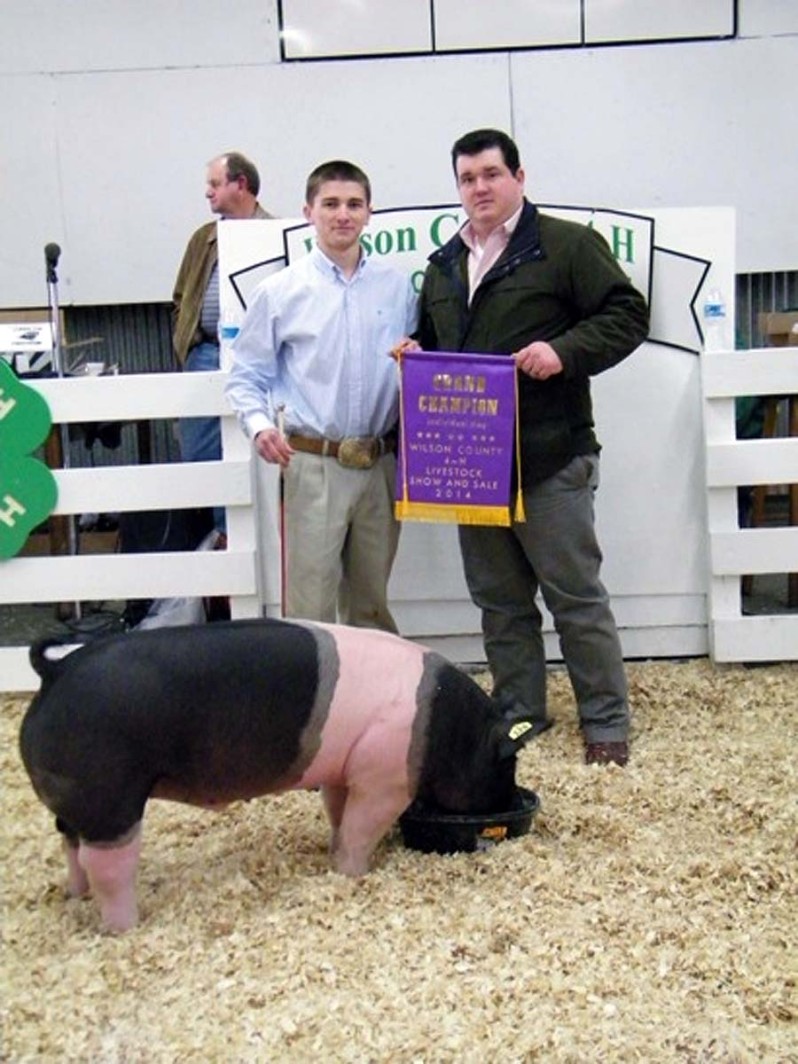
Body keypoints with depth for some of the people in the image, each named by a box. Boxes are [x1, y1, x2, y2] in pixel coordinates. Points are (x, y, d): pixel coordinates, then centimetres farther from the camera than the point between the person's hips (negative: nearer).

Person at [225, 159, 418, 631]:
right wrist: (260, 424, -14)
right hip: (314, 465, -3)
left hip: (382, 463, 3)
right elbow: (246, 376, 4)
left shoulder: (398, 286, 7)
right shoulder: (280, 291, 1)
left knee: (372, 602, 16)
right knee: (310, 605, -1)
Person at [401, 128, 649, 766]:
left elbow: (627, 314, -6)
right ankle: (518, 710, 27)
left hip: (549, 457, -6)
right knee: (499, 598, 14)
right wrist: (414, 355, 7)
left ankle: (607, 722, 14)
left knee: (577, 595, 1)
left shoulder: (568, 245, -2)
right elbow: (432, 342, 29)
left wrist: (564, 351, -20)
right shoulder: (444, 264, 17)